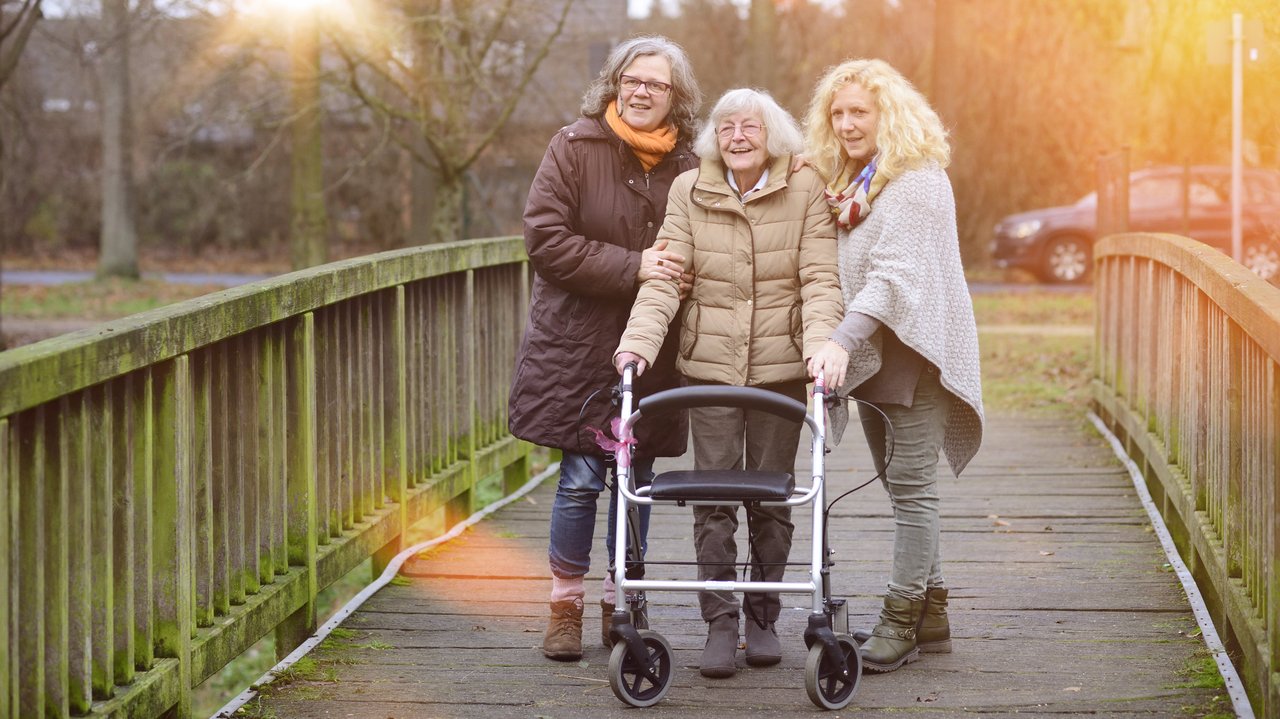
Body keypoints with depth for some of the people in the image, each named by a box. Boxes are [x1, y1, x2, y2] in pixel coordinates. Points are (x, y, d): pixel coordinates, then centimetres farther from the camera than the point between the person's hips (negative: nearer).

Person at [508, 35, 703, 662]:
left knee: (637, 479, 8)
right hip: (579, 346, -3)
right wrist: (632, 267, -18)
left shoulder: (689, 168, 4)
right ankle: (565, 608, 12)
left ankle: (621, 607, 22)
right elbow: (545, 240, -11)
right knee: (581, 478, -4)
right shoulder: (574, 149, -4)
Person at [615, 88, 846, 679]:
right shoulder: (689, 191, 1)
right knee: (713, 497, -2)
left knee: (772, 496, 6)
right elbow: (665, 276, -4)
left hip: (780, 366, 0)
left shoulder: (806, 191, -2)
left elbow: (820, 281, -7)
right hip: (709, 365, 1)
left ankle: (763, 618, 19)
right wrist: (639, 339, -20)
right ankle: (720, 624, 5)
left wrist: (821, 345, -23)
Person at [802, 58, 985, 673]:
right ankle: (930, 614, 17)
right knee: (899, 481, 11)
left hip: (915, 346, -9)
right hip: (870, 353, 9)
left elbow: (893, 274, -23)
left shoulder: (917, 181, -11)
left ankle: (903, 618, -7)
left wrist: (843, 340, -32)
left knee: (911, 483, -9)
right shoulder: (845, 182, 17)